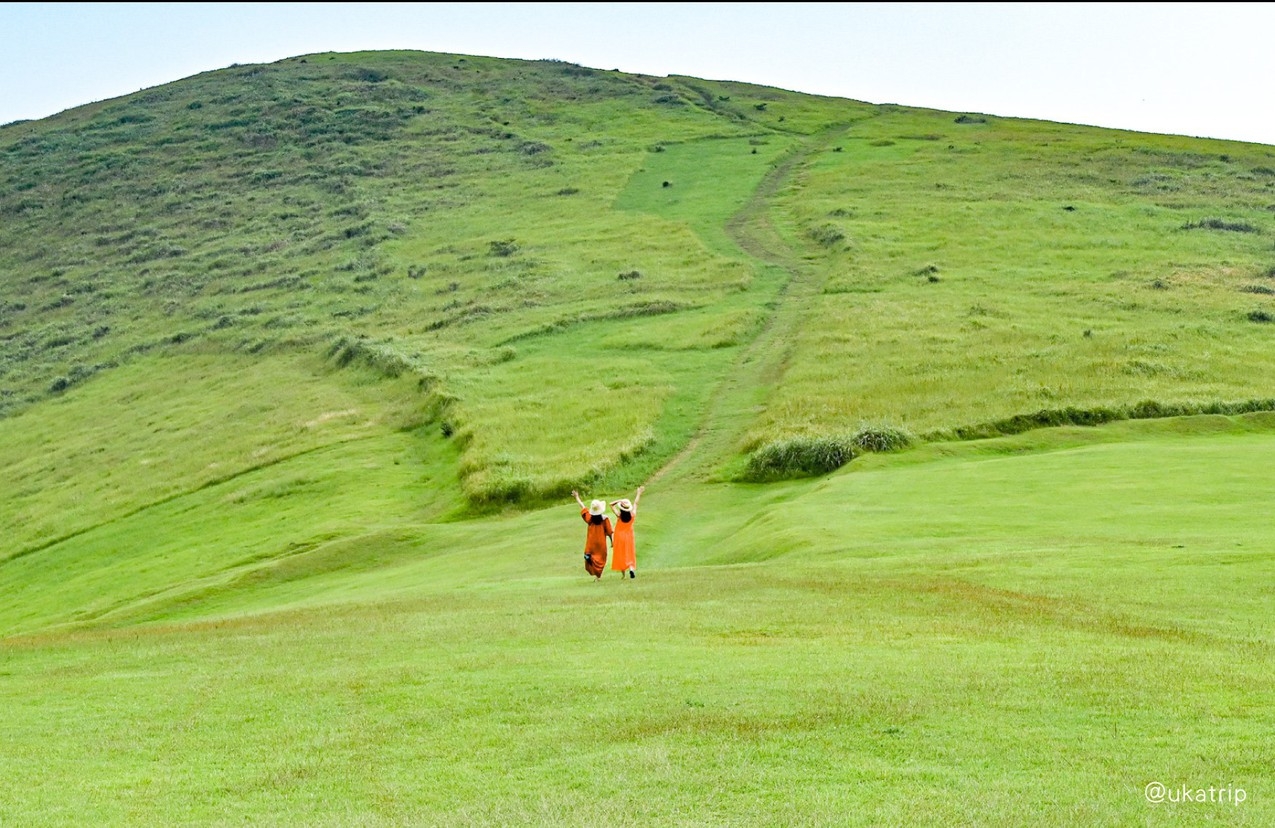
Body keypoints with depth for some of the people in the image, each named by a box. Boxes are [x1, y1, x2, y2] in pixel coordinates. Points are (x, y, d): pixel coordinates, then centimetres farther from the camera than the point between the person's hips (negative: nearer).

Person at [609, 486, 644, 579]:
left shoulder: (619, 516, -20)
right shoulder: (633, 515, -15)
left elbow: (611, 504, -14)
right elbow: (635, 503, -1)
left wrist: (620, 501, -23)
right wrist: (639, 493, 12)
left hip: (619, 537, -1)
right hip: (629, 537, 1)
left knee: (620, 555, 11)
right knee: (630, 555, 7)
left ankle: (623, 573, 14)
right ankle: (631, 568, -18)